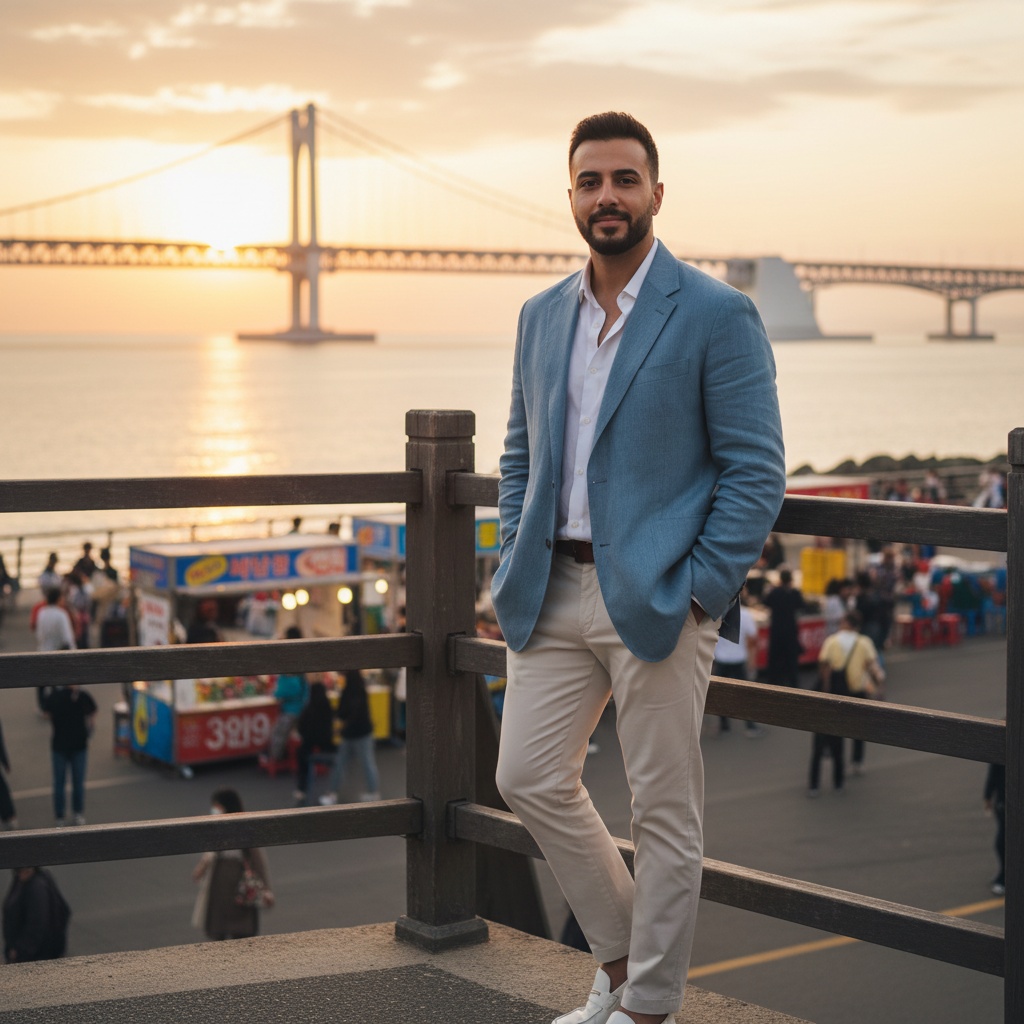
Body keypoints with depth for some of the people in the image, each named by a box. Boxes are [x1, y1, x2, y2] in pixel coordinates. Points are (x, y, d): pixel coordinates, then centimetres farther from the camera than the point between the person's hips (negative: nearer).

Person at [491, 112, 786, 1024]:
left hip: (657, 597, -6)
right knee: (530, 778, 8)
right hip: (556, 593, 6)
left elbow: (756, 471, -10)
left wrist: (699, 594, -15)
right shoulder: (542, 316, 11)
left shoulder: (717, 316, -8)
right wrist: (515, 566, 8)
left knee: (664, 810, 3)